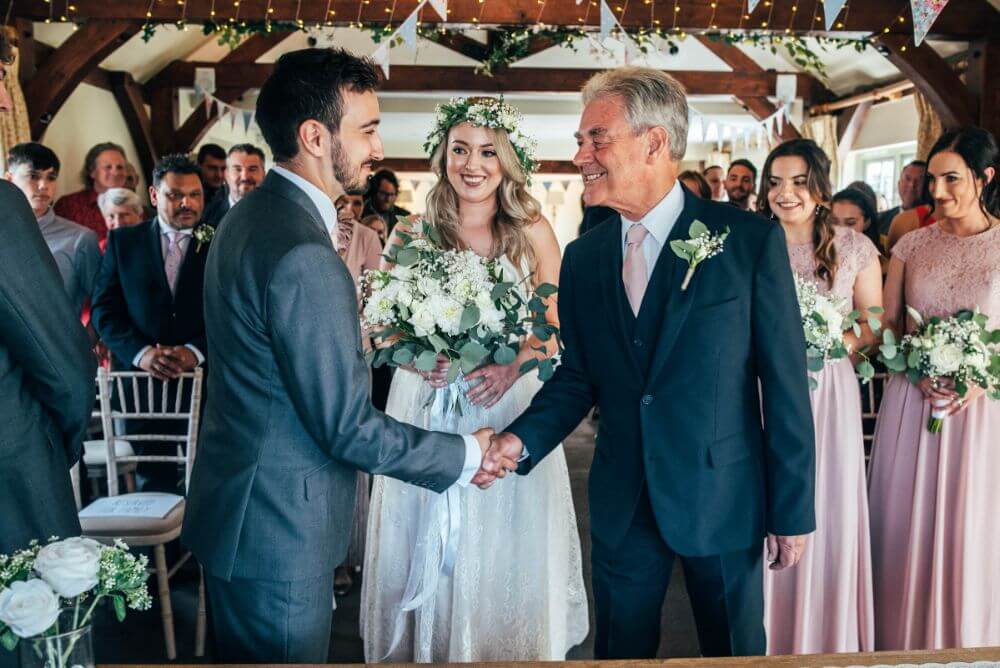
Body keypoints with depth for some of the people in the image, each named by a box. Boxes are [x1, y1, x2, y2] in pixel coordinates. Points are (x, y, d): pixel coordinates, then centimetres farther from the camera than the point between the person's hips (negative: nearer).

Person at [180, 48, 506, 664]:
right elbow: (347, 425, -24)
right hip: (279, 532, -9)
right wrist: (464, 456, -13)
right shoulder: (303, 254, -26)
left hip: (237, 511, 10)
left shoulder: (248, 218, 6)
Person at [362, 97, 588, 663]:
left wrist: (515, 364, -16)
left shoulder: (534, 232, 0)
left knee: (507, 562, 8)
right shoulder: (411, 235, 1)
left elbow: (558, 326, 2)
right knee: (429, 562, 9)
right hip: (428, 411, 1)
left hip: (511, 413, 0)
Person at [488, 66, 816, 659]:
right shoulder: (583, 257, 3)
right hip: (622, 505, 4)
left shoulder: (751, 239, -10)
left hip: (723, 498, -3)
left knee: (736, 655, 16)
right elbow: (577, 377, 6)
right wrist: (521, 440, -11)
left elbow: (785, 382, -9)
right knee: (621, 654, 17)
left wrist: (793, 510, -8)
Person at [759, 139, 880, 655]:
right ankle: (767, 637, 23)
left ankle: (827, 642, 24)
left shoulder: (854, 248, 1)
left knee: (827, 515, 4)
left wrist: (843, 342, -14)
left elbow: (876, 326, 5)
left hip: (828, 397, -1)